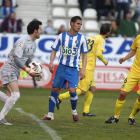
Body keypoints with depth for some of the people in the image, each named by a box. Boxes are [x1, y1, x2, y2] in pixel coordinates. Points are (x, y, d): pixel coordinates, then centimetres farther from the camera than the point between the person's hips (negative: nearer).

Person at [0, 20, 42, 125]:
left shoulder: (33, 44, 12)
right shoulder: (23, 41, -18)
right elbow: (17, 58, -23)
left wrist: (34, 68, 9)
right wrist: (28, 70, -24)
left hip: (15, 72, 9)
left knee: (10, 99, 3)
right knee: (16, 95, -21)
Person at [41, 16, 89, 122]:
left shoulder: (81, 38, 1)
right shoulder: (62, 36, 3)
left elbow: (84, 54, 5)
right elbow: (54, 50, 9)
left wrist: (83, 70, -4)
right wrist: (51, 63, -6)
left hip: (74, 69, -2)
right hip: (62, 67, 2)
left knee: (72, 90, -15)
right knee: (55, 89, 0)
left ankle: (74, 111, 11)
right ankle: (50, 114, 9)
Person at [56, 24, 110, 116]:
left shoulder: (90, 38, 18)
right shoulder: (101, 40, -5)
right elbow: (98, 53, -18)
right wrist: (105, 61, -1)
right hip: (88, 68, -9)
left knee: (93, 88, 14)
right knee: (82, 91, -9)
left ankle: (86, 111, 10)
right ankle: (59, 98, -16)